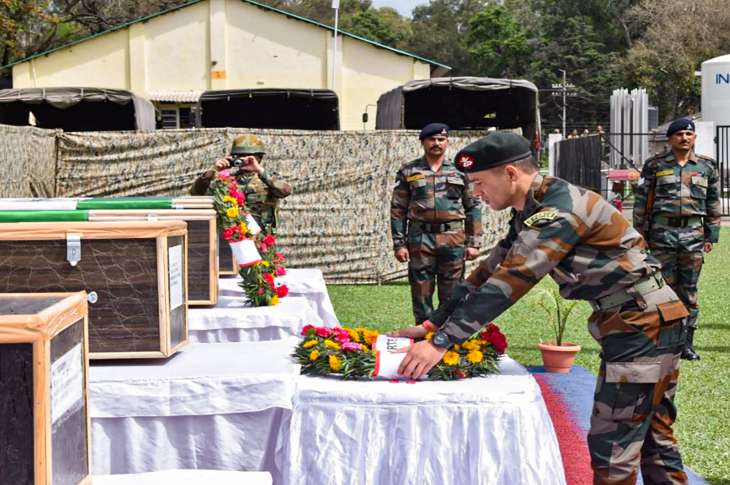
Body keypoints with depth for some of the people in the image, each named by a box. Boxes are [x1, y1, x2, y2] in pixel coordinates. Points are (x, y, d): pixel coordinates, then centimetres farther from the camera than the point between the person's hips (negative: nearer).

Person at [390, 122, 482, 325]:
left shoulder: (460, 171, 9)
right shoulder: (408, 172, 7)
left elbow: (473, 208, 9)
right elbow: (398, 210, 5)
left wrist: (473, 242, 2)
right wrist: (399, 244, -2)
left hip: (453, 239, 0)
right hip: (420, 238, 0)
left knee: (452, 295, 4)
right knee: (421, 293, 3)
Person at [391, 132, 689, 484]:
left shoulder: (560, 209, -21)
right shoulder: (532, 213, 10)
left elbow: (509, 282, -27)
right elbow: (490, 272, 13)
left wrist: (441, 342, -28)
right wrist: (432, 325, 8)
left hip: (643, 320, -10)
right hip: (645, 321, 10)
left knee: (612, 447, -6)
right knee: (653, 437, 16)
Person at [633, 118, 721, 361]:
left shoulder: (707, 167, 10)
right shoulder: (655, 166, 5)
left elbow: (713, 203, 13)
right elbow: (642, 201, 6)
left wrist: (711, 235, 9)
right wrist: (640, 235, 3)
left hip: (693, 233, 1)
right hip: (662, 232, -1)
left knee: (689, 290, 3)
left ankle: (687, 343, 10)